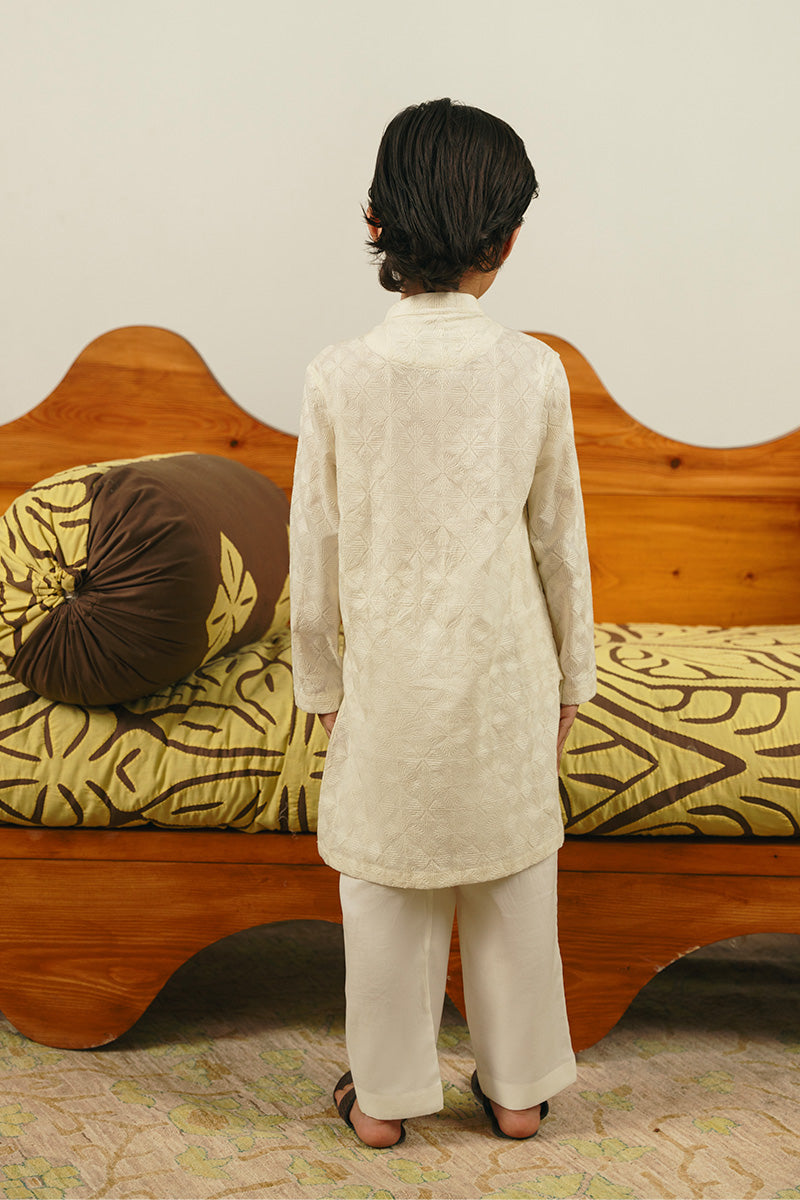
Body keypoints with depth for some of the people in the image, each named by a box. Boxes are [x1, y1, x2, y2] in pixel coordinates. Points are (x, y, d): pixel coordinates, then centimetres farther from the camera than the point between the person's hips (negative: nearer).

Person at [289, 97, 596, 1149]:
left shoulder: (339, 376, -10)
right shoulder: (535, 371, -8)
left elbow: (316, 555, -4)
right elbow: (561, 546, -1)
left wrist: (321, 684, 9)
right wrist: (571, 678, 12)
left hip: (389, 684, -1)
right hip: (505, 678, 1)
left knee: (387, 892, 14)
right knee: (512, 887, 17)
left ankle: (385, 1095, 31)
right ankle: (519, 1088, 33)